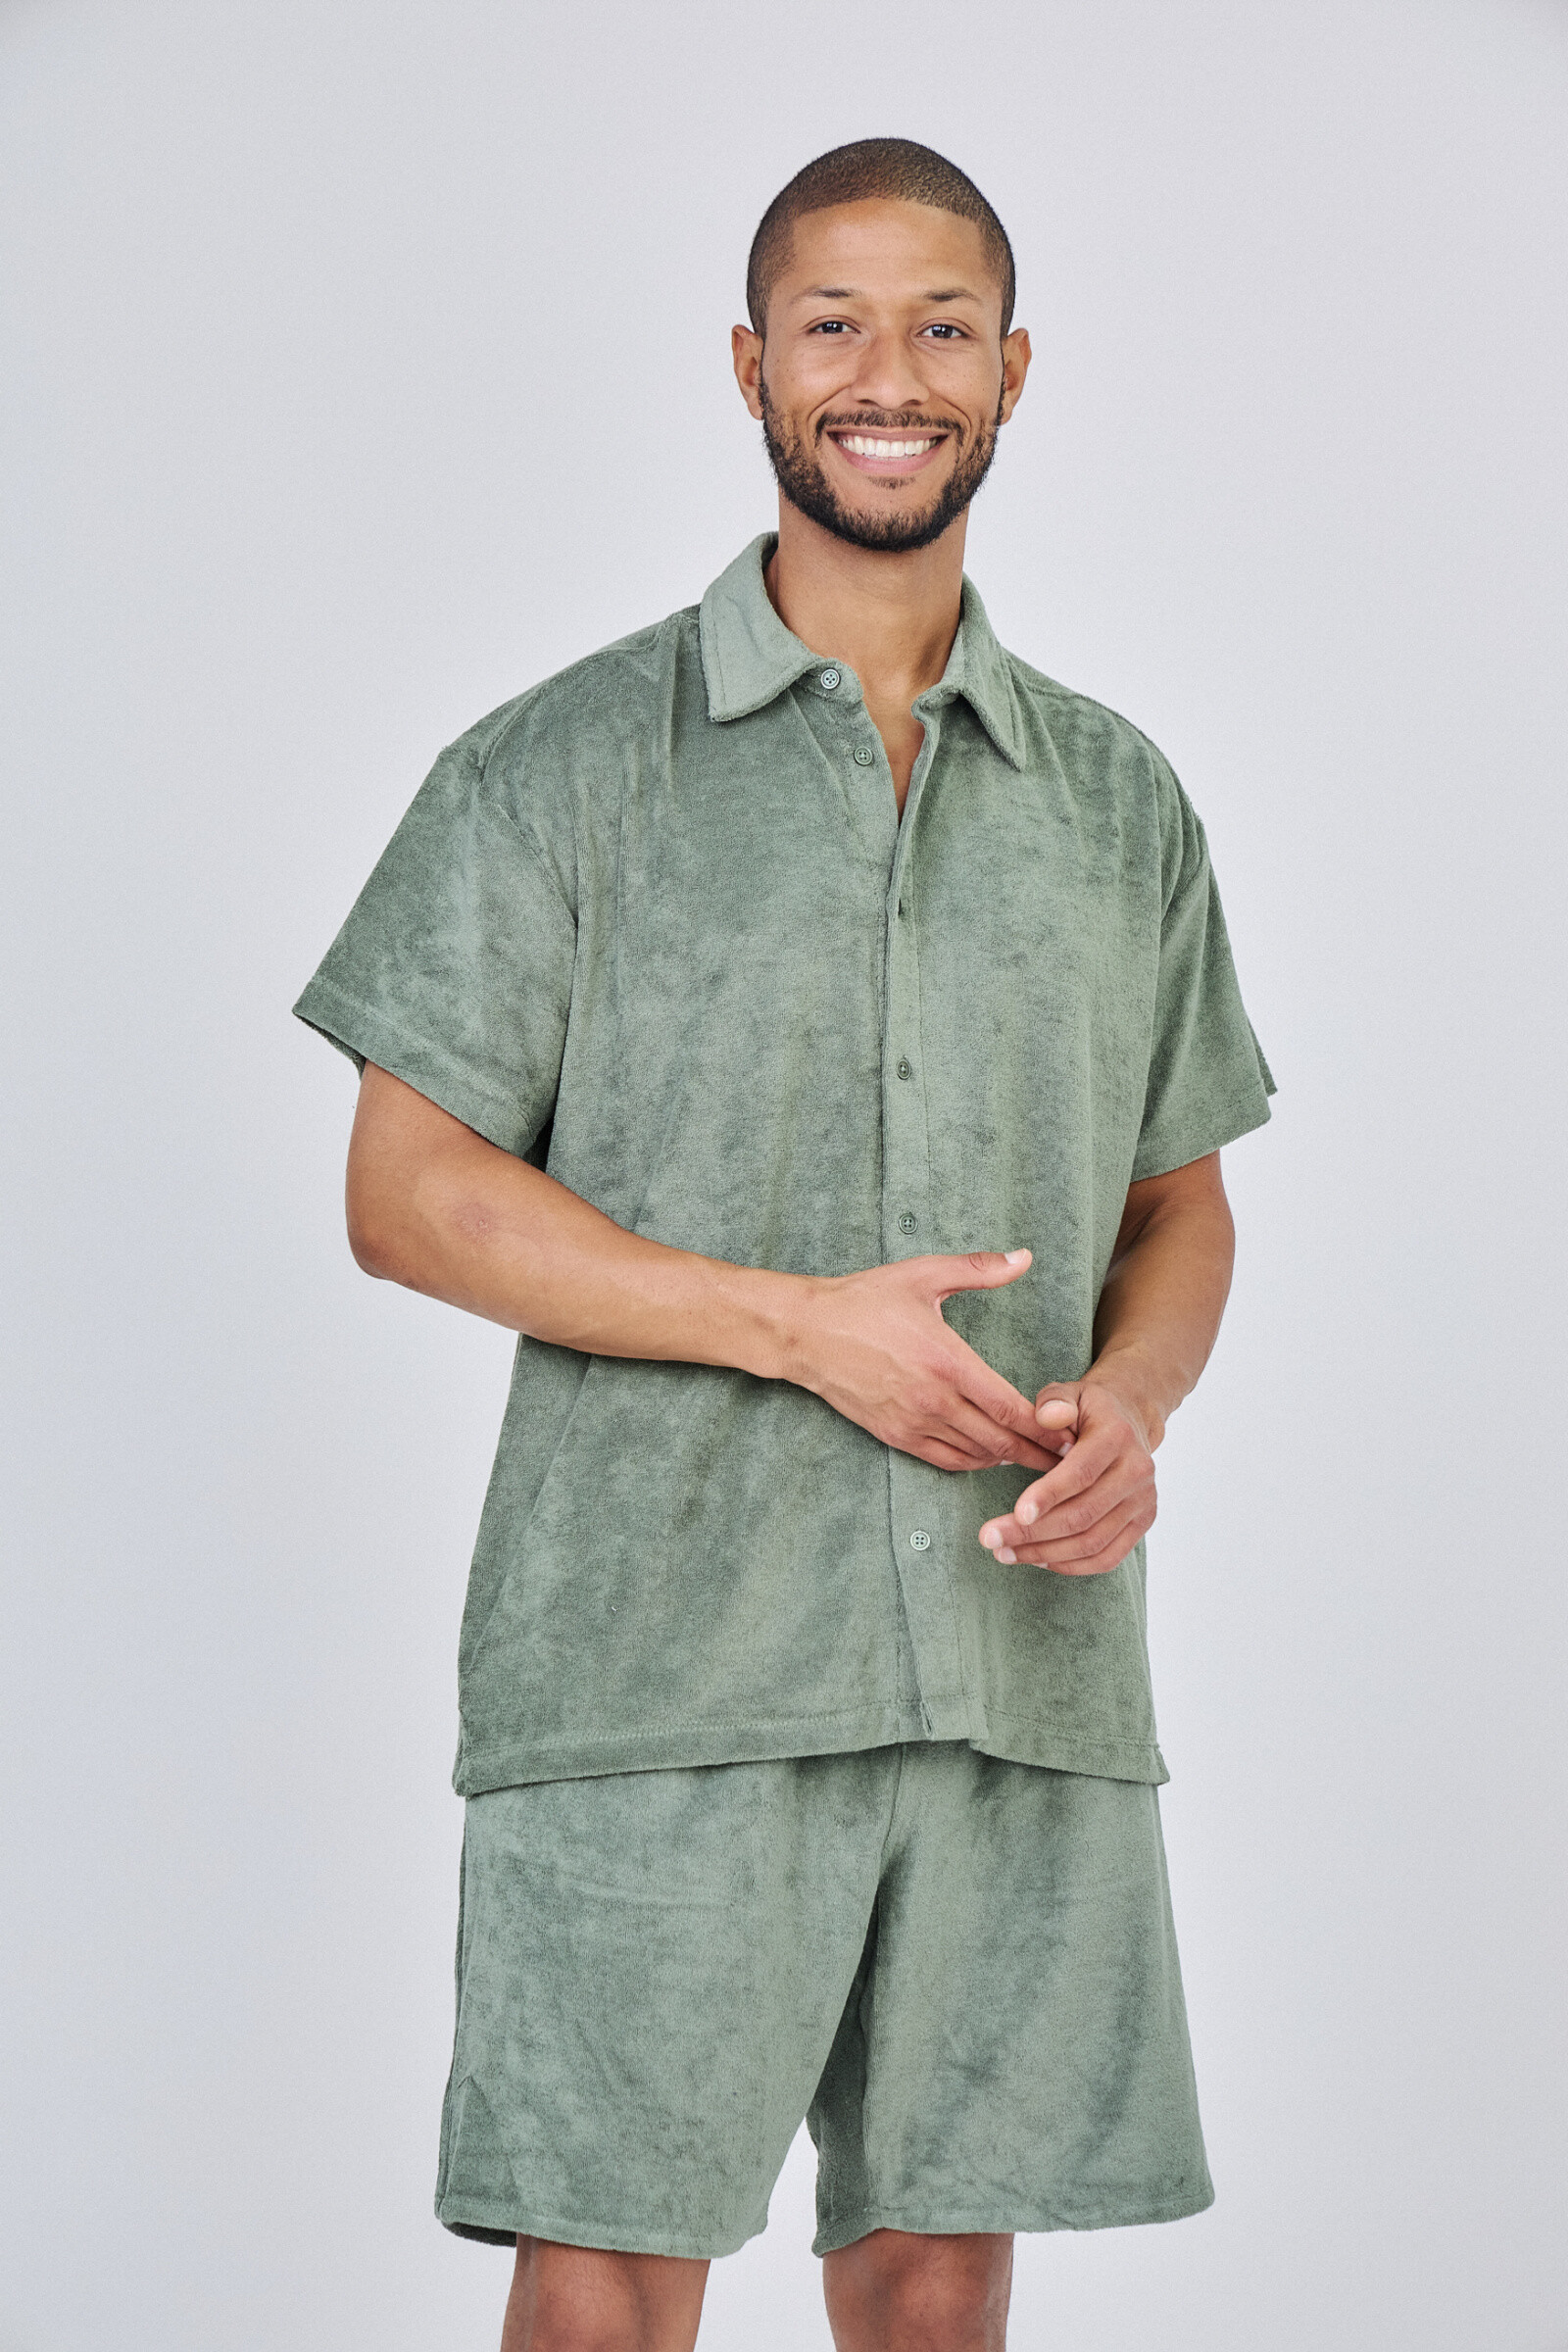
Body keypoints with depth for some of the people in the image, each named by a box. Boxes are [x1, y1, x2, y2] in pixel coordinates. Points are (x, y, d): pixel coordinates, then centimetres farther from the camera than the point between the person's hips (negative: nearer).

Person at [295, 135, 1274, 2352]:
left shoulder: (1118, 798, 14)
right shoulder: (567, 764, 2)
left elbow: (1181, 1201, 18)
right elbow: (407, 1193, -2)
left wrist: (1130, 1404, -5)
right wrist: (808, 1326, -12)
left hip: (1024, 1659, 3)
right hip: (664, 1656, -3)